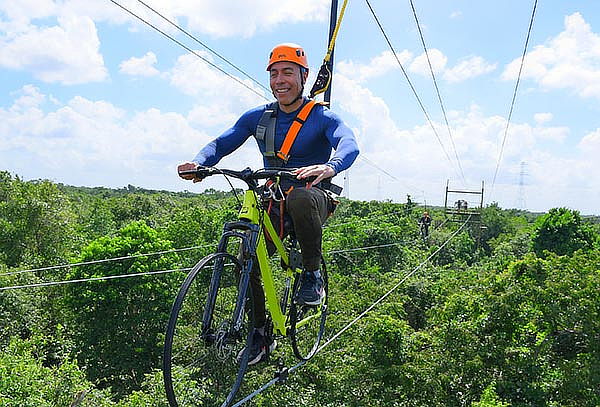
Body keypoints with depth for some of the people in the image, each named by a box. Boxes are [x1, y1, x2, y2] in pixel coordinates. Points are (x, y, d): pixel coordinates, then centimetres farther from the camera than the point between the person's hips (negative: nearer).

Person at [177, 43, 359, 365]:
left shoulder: (322, 117, -6)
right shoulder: (257, 117, 6)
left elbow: (349, 144, -25)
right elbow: (222, 143, -3)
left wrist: (329, 167, -50)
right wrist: (199, 162, -26)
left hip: (314, 198, -4)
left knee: (301, 198, -40)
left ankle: (312, 274, -19)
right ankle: (260, 335, 8)